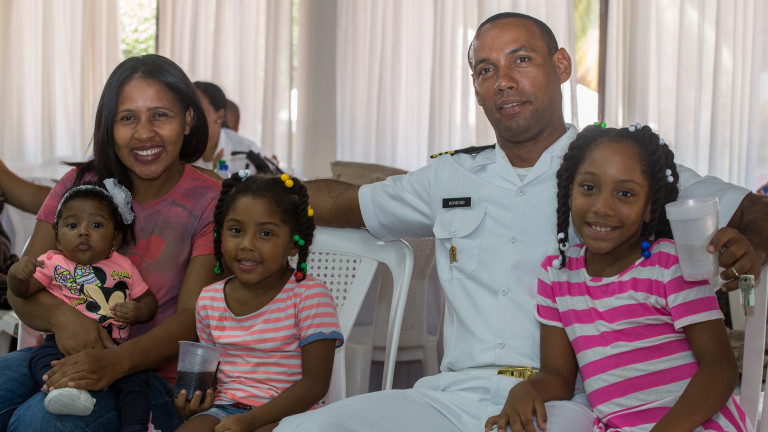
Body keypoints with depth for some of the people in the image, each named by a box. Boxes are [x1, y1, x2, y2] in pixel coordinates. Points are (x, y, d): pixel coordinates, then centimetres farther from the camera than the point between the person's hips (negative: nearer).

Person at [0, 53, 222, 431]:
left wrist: (115, 363, -29)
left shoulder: (209, 204, -2)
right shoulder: (78, 185, 8)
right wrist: (59, 314, -20)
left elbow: (192, 318, -10)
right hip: (70, 357, 4)